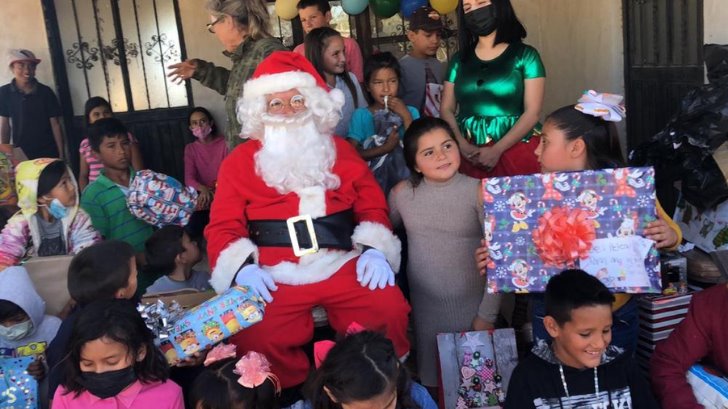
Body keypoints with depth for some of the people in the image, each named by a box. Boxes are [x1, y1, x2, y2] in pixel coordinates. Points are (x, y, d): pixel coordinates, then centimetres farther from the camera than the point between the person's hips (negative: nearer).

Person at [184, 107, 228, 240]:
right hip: (203, 195, 2)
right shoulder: (190, 149, 11)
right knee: (192, 226, -24)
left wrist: (216, 192, -25)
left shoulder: (224, 143, 1)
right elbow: (189, 178, -1)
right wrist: (203, 189, -25)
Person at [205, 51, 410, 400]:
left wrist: (374, 249, -5)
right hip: (274, 276, -1)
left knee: (389, 310, -24)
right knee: (254, 337, -26)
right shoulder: (240, 161, 12)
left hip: (342, 265, 1)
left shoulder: (340, 150, 18)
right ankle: (292, 395, 4)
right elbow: (223, 226, 6)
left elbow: (372, 206, 14)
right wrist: (242, 267, -13)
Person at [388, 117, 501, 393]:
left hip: (470, 306, -2)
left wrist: (487, 314, -11)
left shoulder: (478, 192, -12)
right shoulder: (402, 193, -3)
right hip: (423, 307, 3)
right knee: (430, 378, 17)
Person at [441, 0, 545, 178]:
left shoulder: (525, 55, 0)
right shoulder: (459, 59, 9)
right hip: (470, 154, 2)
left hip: (517, 150, -2)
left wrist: (497, 150, -15)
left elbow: (532, 112, -6)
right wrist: (463, 146, -10)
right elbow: (446, 109, 7)